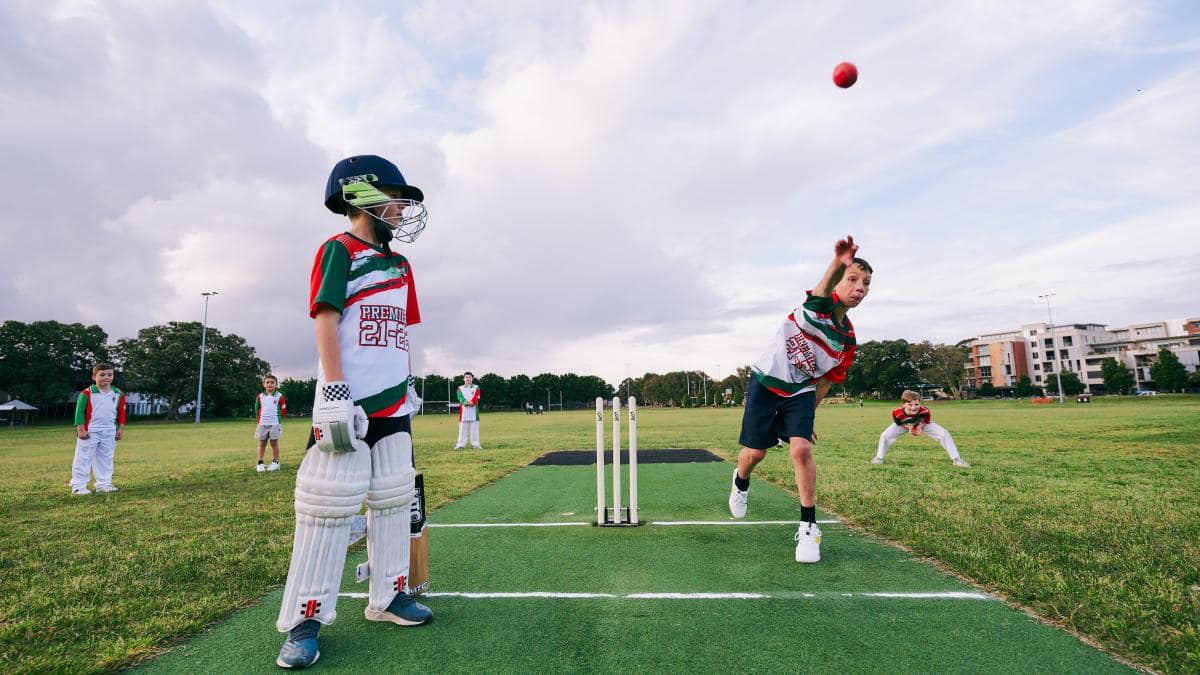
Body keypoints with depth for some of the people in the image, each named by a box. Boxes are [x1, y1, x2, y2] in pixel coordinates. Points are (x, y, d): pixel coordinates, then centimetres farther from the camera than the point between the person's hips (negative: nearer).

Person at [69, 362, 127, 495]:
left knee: (106, 459, 11)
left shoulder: (118, 394, 5)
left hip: (109, 432, 5)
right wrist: (81, 429, -14)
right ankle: (78, 486, 8)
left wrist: (120, 429, 8)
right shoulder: (86, 394, -9)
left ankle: (103, 484, 21)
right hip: (90, 431, -4)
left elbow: (121, 413, 11)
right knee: (83, 459, 1)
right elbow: (80, 412, -9)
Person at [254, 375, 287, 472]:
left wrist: (277, 416, -4)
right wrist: (259, 419, 6)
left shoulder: (279, 396, 2)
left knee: (274, 442, 3)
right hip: (262, 424, 2)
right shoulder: (260, 396, 8)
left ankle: (275, 463, 10)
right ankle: (260, 463, 14)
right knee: (262, 443, 8)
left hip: (275, 423, -2)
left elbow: (283, 410, 5)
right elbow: (257, 409, 15)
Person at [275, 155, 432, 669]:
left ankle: (388, 596, 24)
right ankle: (305, 619, 8)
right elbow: (325, 321, -11)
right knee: (329, 505, -5)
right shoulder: (338, 250, -3)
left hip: (392, 405, 7)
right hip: (348, 403, -7)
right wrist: (335, 393, -18)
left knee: (394, 501, 11)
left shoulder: (400, 265, 17)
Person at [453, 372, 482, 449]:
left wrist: (471, 402, -23)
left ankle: (475, 444, 4)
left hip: (474, 410, 0)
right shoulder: (460, 388, 12)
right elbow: (460, 397, -4)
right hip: (463, 410, 0)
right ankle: (461, 445, 2)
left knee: (474, 428, 0)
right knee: (462, 428, 0)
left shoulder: (476, 387, 11)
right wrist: (465, 402, -23)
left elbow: (476, 397, -4)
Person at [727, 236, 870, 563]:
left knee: (801, 448, -17)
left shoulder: (848, 340, -2)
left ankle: (809, 527, -3)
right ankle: (741, 481, 39)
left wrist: (808, 416, 10)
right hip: (766, 382, -3)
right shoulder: (819, 305, -16)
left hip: (800, 392, 3)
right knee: (755, 452, 2)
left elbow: (826, 380, 8)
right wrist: (837, 264, -65)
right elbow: (823, 290, -43)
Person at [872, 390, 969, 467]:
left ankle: (956, 459, 5)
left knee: (944, 434, -13)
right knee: (885, 436, -15)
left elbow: (927, 421, -14)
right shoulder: (897, 413, -41)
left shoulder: (925, 411, -40)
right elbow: (898, 423, -16)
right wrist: (908, 427, -27)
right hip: (904, 425, 0)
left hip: (922, 424, 0)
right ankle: (879, 458, 8)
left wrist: (920, 426, -29)